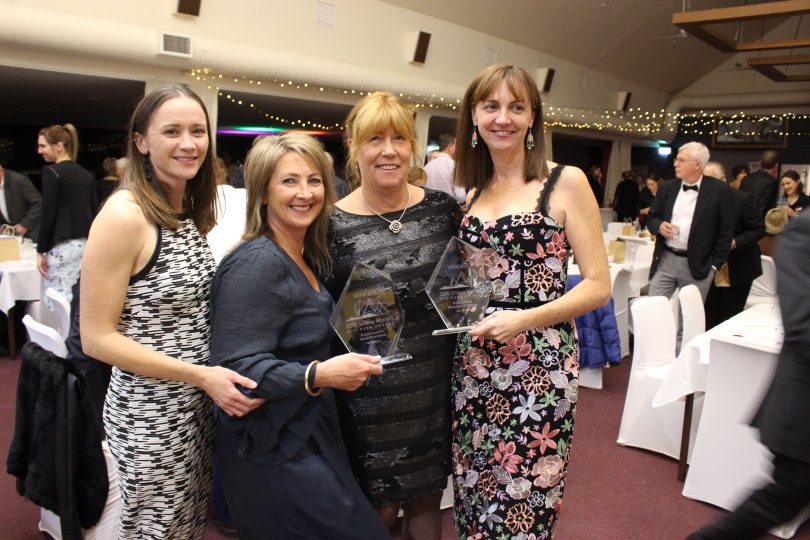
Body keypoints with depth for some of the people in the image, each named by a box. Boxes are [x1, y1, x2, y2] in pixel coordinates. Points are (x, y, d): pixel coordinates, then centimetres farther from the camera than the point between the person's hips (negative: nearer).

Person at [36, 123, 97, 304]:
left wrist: (41, 251, -5)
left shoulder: (51, 172, -8)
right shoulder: (86, 174, 10)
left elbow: (48, 215, -11)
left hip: (63, 246, -7)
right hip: (86, 243, 7)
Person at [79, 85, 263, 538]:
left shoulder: (188, 210, 4)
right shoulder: (124, 215, -19)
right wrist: (202, 376, -22)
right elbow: (97, 338, -18)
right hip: (152, 412, -7)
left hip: (201, 401, 7)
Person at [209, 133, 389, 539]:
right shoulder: (257, 263, -19)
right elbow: (235, 367, -25)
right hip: (273, 452, -9)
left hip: (308, 436, 9)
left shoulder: (308, 259, 8)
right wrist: (319, 375, -34)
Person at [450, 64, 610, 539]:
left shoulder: (565, 183, -4)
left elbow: (598, 285, -7)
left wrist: (525, 320, -19)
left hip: (539, 364, -4)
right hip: (474, 364, 5)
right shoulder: (473, 193, 11)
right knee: (473, 501, 14)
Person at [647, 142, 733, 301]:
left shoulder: (719, 190, -4)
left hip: (698, 265, -3)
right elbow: (651, 217, 14)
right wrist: (659, 226, -9)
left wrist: (714, 264, -5)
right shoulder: (666, 187, 7)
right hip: (665, 261, 3)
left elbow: (725, 231, -2)